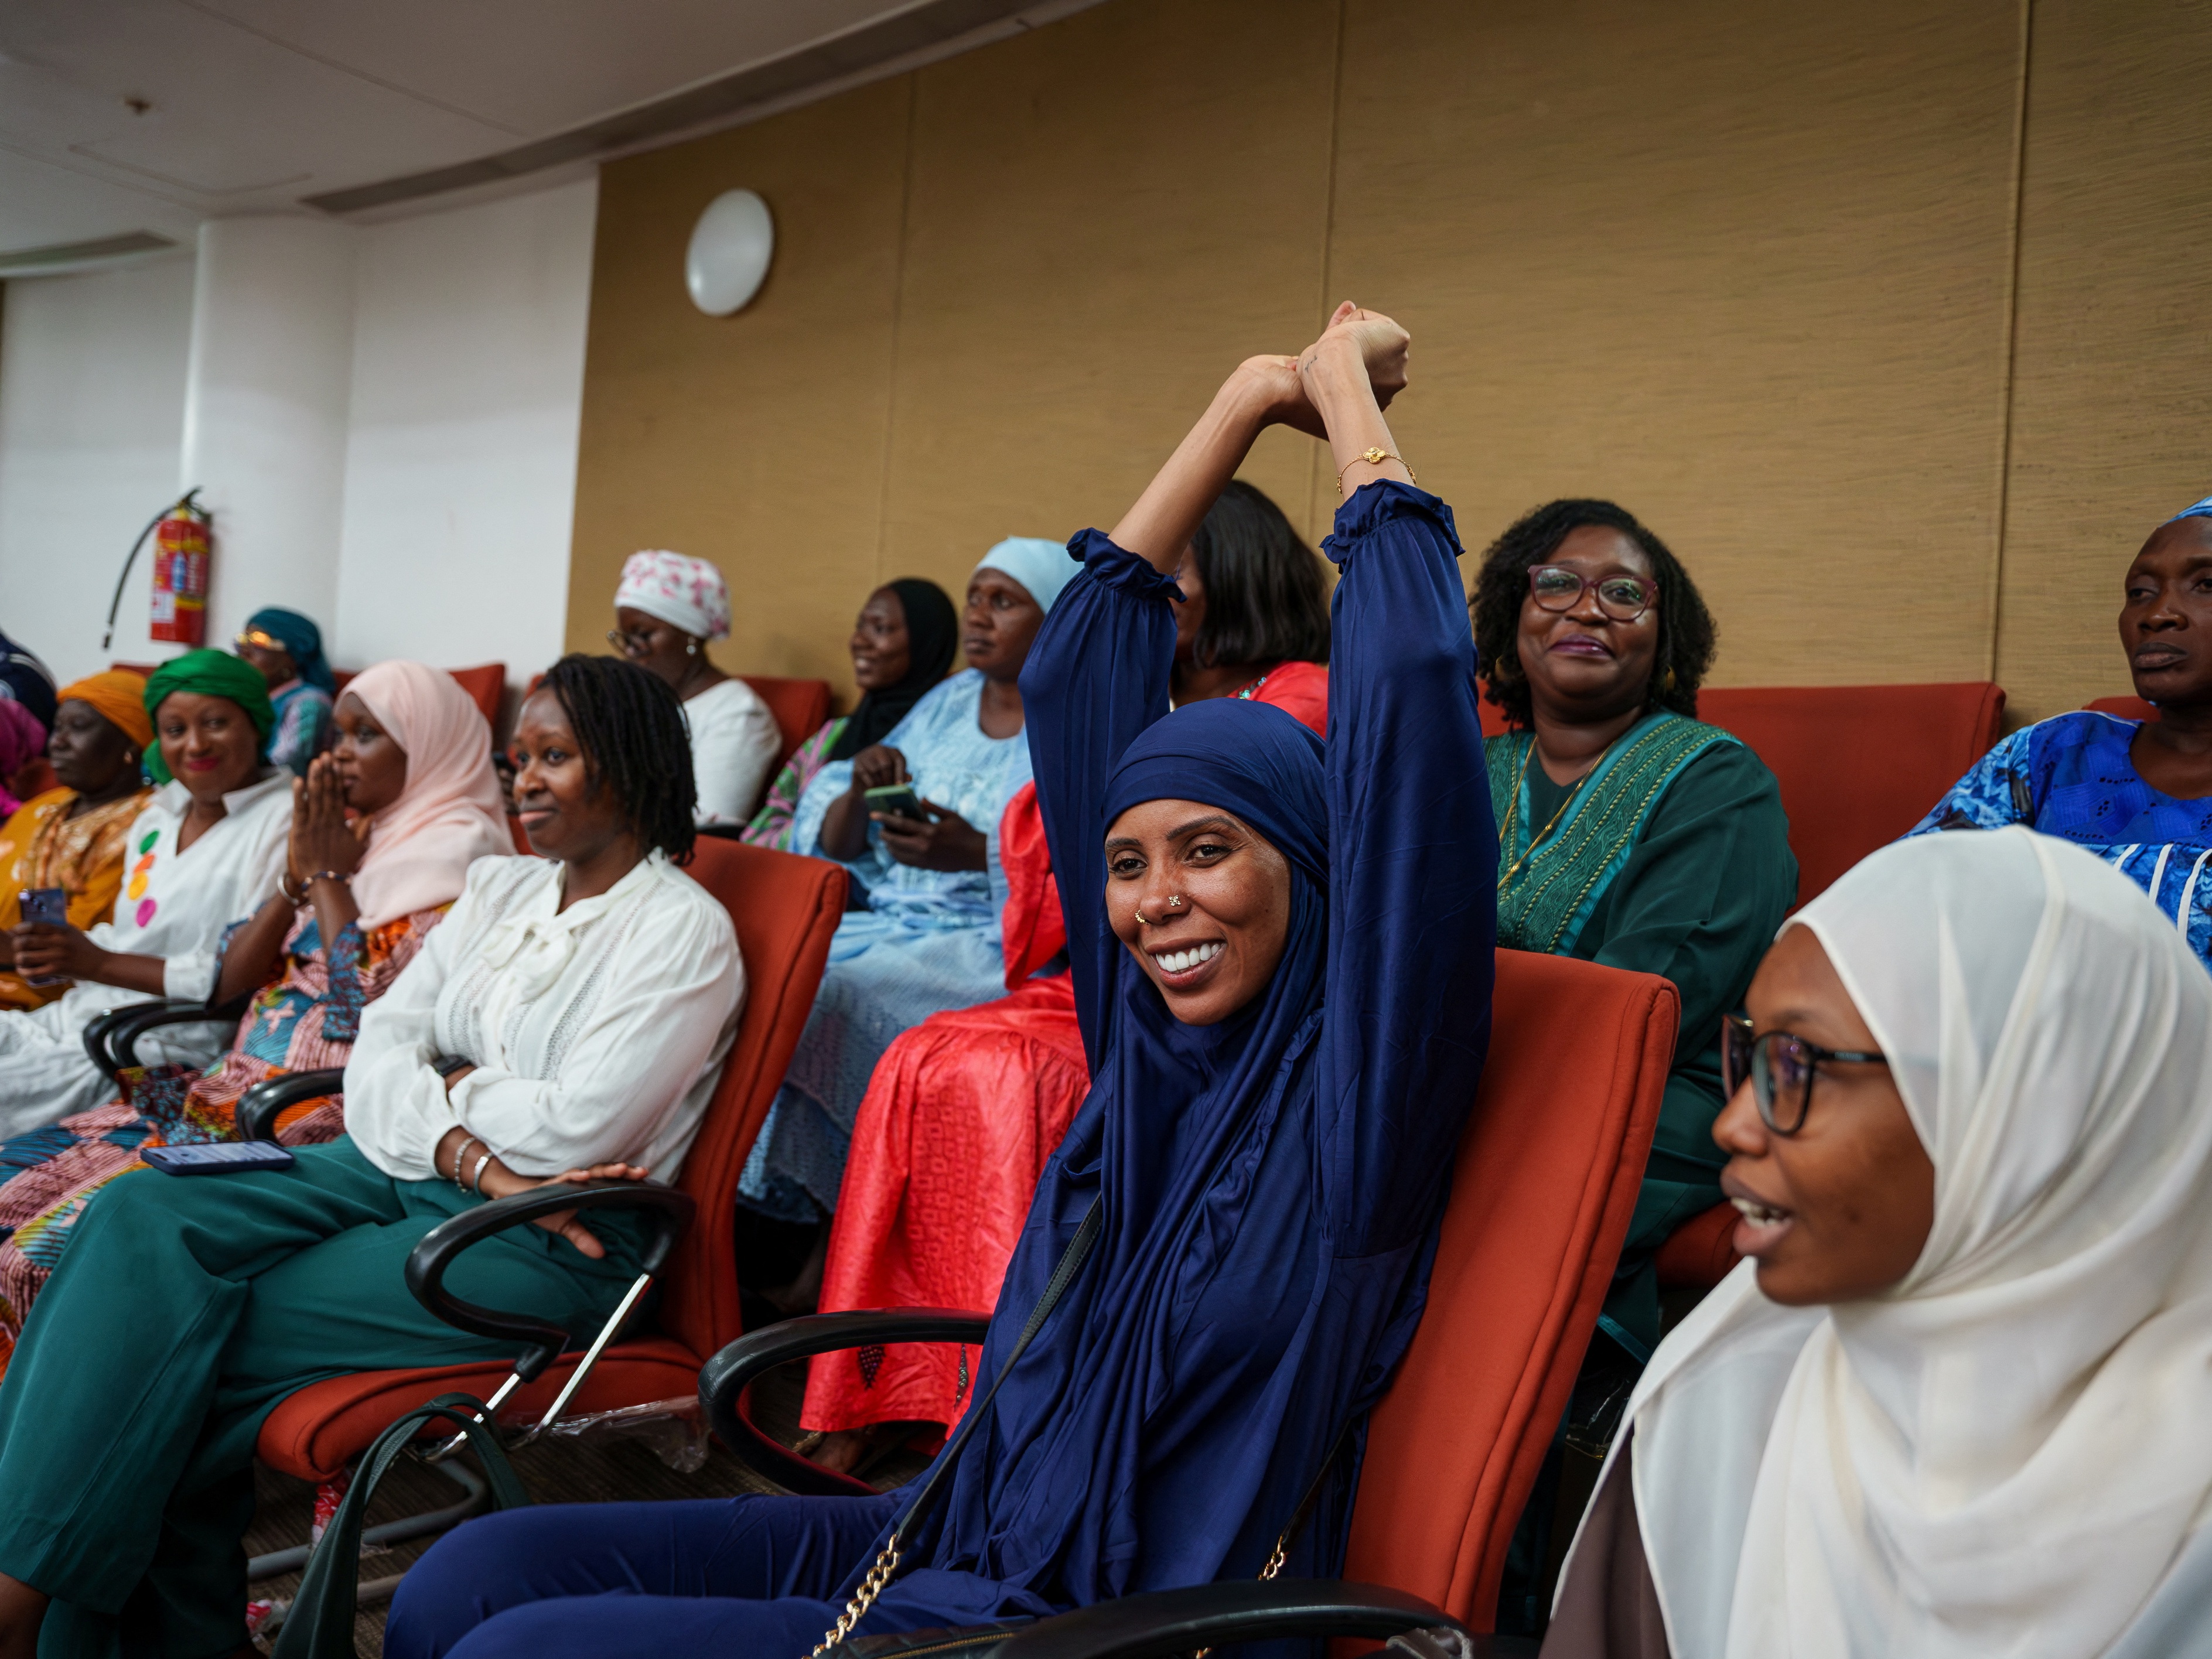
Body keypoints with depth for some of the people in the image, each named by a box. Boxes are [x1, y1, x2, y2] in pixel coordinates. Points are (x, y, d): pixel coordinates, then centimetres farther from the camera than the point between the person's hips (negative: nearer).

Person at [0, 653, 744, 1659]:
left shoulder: (684, 929, -9)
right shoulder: (499, 888, 15)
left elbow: (576, 1130, -18)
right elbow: (378, 1049, 5)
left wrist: (450, 1089, -1)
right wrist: (474, 1156, -13)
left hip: (546, 1246, -7)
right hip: (402, 1176, 8)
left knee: (200, 1344, -19)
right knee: (143, 1221, -15)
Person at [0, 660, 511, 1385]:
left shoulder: (457, 857, -8)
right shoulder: (349, 836, 17)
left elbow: (372, 1015, -18)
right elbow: (231, 980, 14)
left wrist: (329, 876, -8)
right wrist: (300, 874, 0)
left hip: (322, 1119, -9)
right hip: (232, 1090, 9)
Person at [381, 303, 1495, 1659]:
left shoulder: (1353, 1086, -12)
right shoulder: (1148, 1036, 5)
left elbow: (1415, 691, -21)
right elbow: (1074, 681, 7)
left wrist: (1346, 394, -8)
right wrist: (1250, 401, 9)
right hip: (951, 1538, 6)